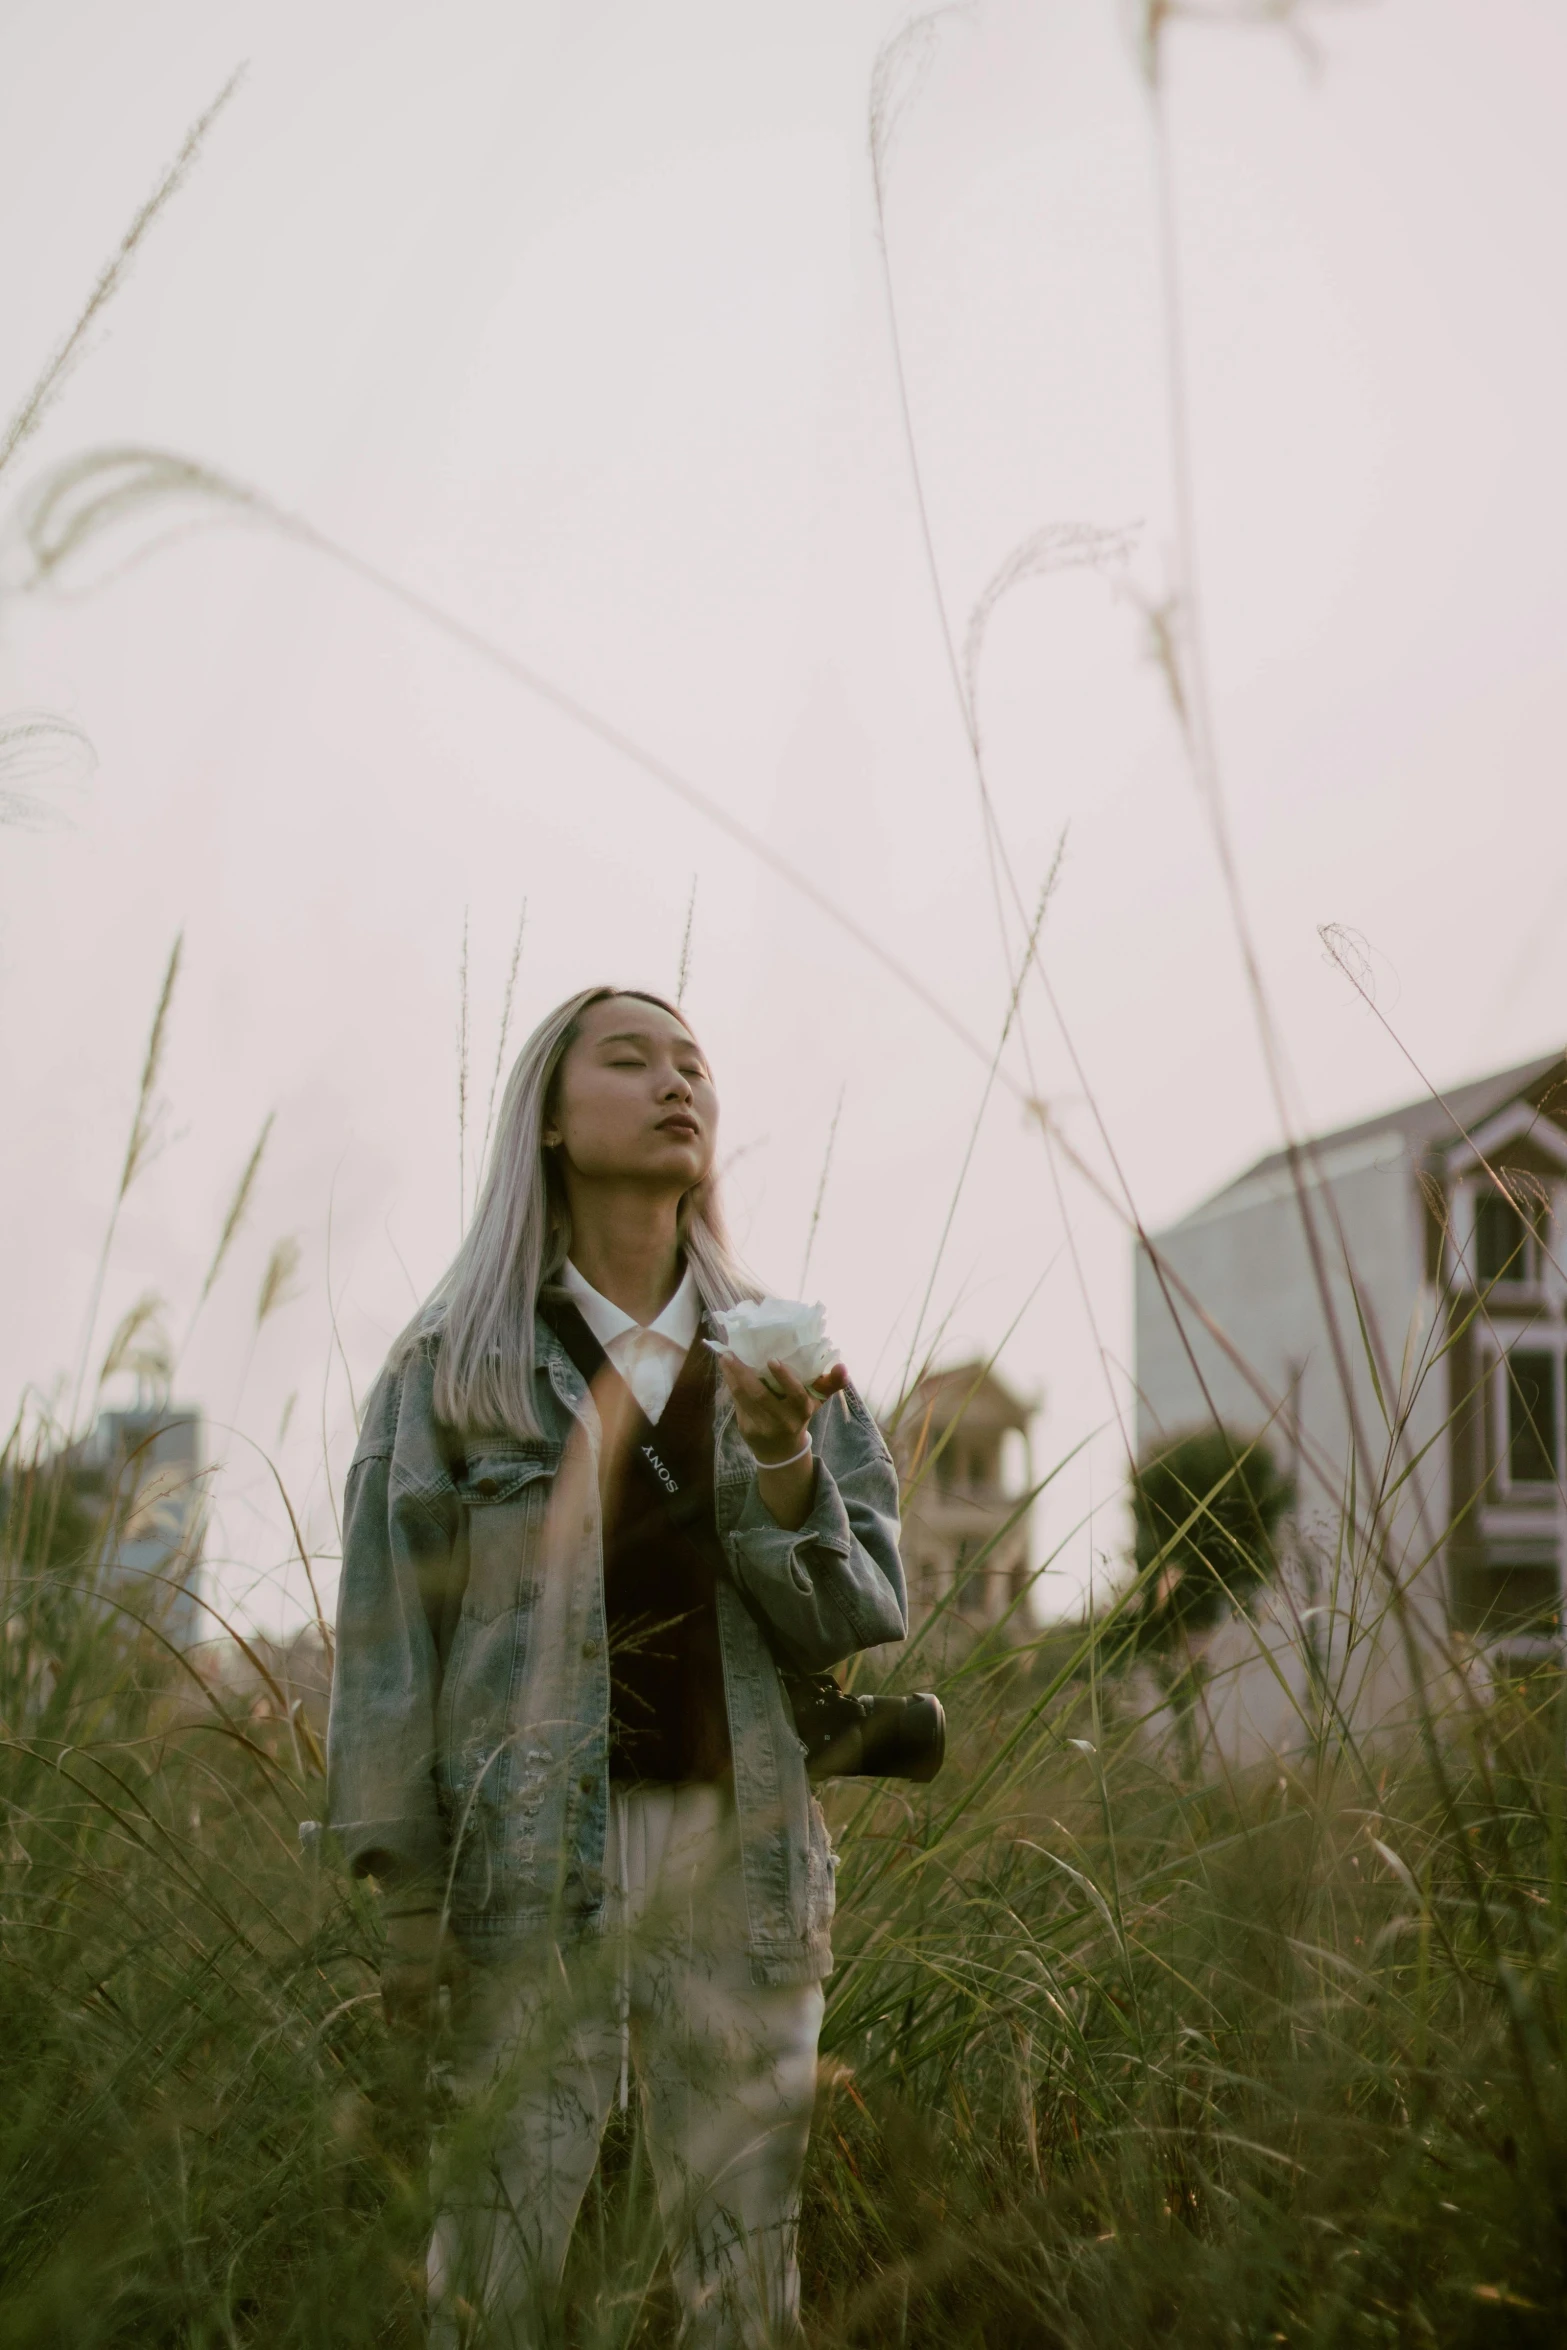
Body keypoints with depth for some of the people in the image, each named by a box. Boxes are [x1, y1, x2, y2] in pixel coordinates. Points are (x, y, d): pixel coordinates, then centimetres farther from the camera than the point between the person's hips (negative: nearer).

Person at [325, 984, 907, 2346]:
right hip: (530, 1854, -2)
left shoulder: (782, 1358, 12)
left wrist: (784, 1466, -12)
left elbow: (858, 1624, 6)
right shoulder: (456, 1360, 4)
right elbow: (391, 1625, 0)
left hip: (743, 1850, 3)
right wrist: (405, 1890, -6)